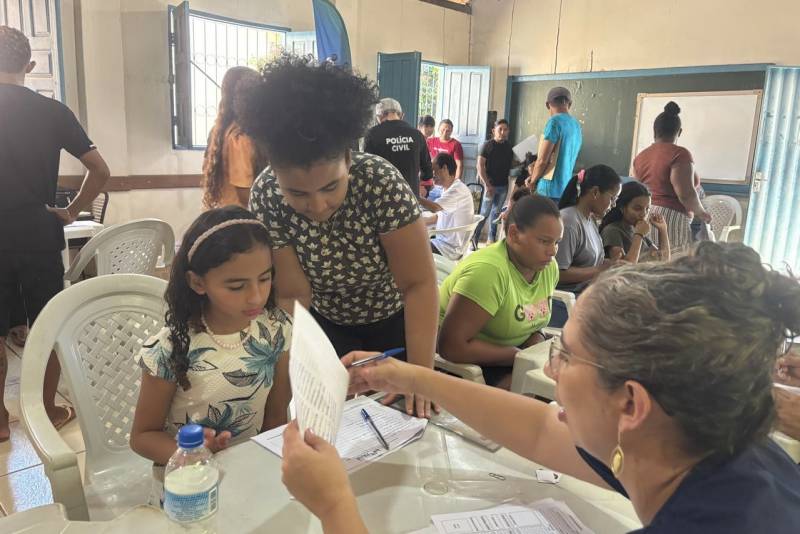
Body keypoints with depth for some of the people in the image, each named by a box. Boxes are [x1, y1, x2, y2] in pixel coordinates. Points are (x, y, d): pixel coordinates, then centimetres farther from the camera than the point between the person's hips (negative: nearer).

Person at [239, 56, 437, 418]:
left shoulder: (380, 181, -32)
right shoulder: (266, 196, -26)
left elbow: (419, 283, -27)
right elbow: (292, 295, -22)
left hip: (393, 319, -1)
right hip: (327, 323, 1)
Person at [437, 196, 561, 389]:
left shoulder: (549, 266, -5)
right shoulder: (488, 270, -29)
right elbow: (452, 346, -32)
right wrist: (520, 356, -22)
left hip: (510, 358, 8)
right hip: (466, 362, -7)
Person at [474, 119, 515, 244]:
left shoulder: (508, 146, 10)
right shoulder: (488, 145, -6)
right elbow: (480, 165, -11)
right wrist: (487, 184, -16)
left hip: (504, 185, 5)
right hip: (491, 185, -5)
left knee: (496, 212, 11)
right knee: (485, 213, -7)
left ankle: (491, 238, 20)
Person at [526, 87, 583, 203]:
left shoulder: (555, 121, -11)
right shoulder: (577, 126, 14)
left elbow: (542, 160, -14)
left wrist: (532, 181, 3)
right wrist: (534, 177, 16)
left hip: (550, 189, -8)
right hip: (565, 189, 8)